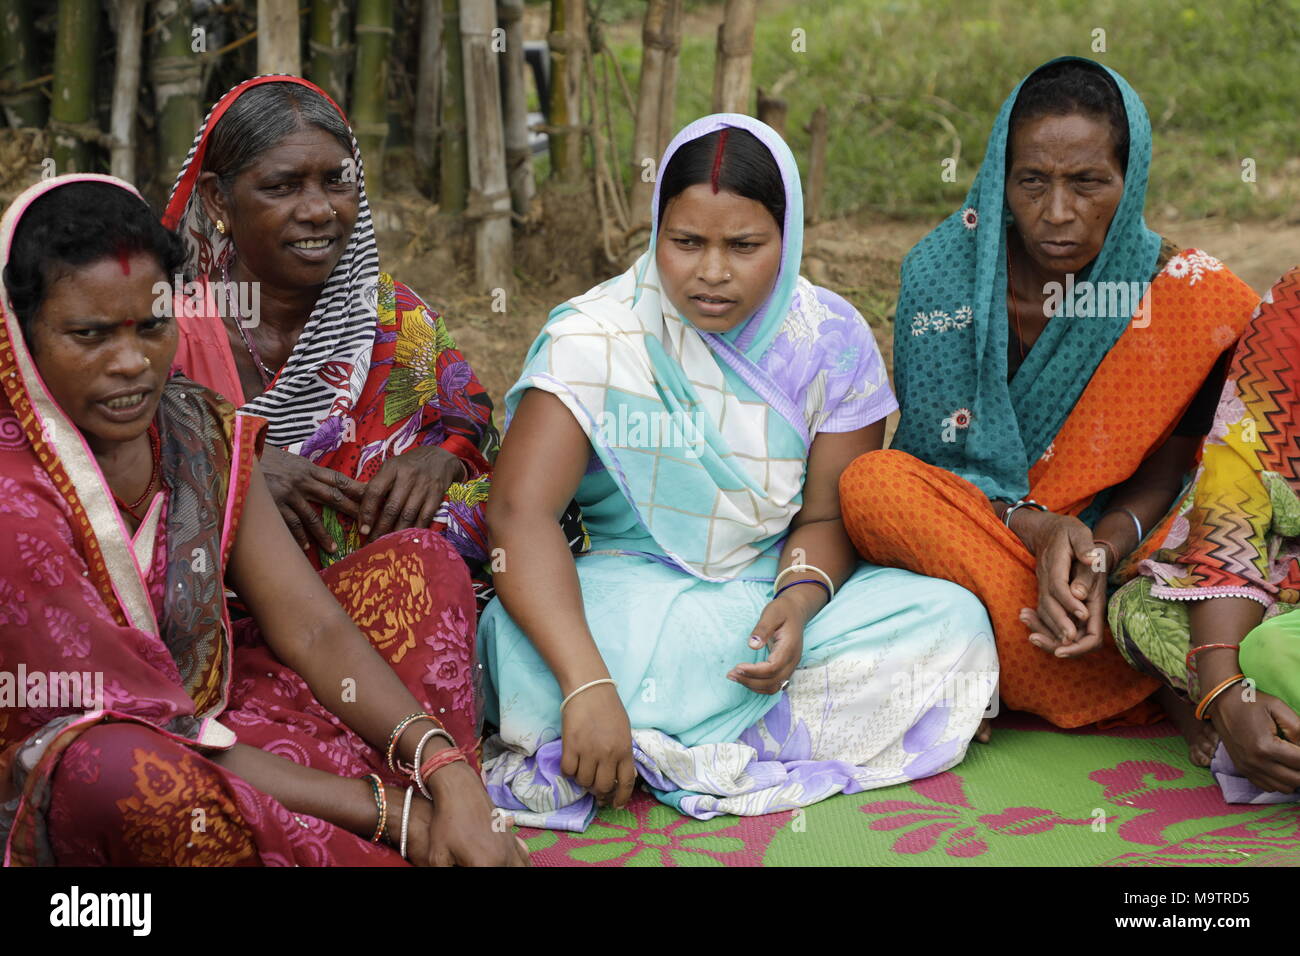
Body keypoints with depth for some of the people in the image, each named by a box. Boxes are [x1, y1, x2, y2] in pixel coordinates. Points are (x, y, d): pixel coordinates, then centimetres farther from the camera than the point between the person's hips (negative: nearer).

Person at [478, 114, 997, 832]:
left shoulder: (830, 339, -4)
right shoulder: (597, 336, -14)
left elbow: (827, 515, 0)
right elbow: (519, 509, -25)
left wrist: (799, 599, -25)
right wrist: (588, 685, -39)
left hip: (781, 586, 3)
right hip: (635, 590, -3)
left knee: (953, 622, -22)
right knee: (518, 645, -34)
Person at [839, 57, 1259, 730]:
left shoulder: (1174, 288, -8)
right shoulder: (943, 270, -10)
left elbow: (1166, 467, -7)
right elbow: (938, 454, -9)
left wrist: (1102, 549, -27)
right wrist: (1034, 527, -27)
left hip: (1117, 535, 1)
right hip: (968, 525, 0)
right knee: (872, 482, -33)